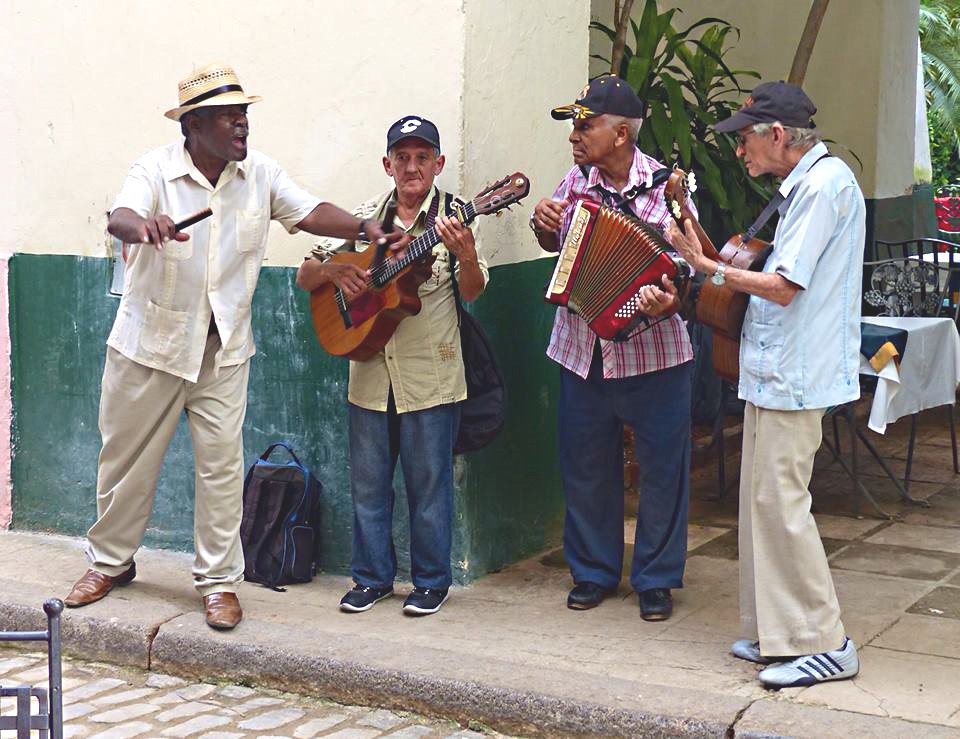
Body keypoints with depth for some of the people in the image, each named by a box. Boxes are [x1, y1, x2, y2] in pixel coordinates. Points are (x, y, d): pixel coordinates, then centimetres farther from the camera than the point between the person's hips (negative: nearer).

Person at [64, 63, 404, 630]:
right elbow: (119, 217, -28)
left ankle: (219, 580, 11)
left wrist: (364, 228, -20)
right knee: (127, 457, 10)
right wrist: (142, 225, -53)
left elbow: (309, 213, -2)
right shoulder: (157, 169, -12)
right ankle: (110, 562, 29)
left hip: (224, 348, 2)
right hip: (151, 341, -2)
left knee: (222, 461, -1)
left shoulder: (259, 173, -1)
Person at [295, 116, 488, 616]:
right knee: (367, 482, 11)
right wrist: (333, 270, -12)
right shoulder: (365, 218, 6)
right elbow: (305, 277, 9)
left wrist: (466, 256, -33)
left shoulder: (453, 217, -2)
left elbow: (473, 292, -13)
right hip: (370, 372, 4)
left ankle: (432, 581, 19)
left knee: (428, 483, 6)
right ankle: (372, 577, 25)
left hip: (431, 377, -3)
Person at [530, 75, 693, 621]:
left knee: (663, 468, 4)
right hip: (582, 350, 4)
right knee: (585, 465, 11)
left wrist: (668, 301, -32)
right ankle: (594, 571, 28)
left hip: (652, 352, -4)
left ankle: (656, 580, 20)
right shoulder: (577, 180, 2)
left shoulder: (666, 189, -11)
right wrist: (545, 224, -4)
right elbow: (555, 244, 19)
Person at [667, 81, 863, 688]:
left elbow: (784, 287, -20)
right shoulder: (808, 183, 16)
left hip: (793, 375, -11)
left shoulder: (825, 183, -16)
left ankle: (825, 644, -1)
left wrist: (708, 266, -11)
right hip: (775, 370, 11)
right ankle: (775, 633, 21)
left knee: (779, 498, -8)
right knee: (763, 496, 13)